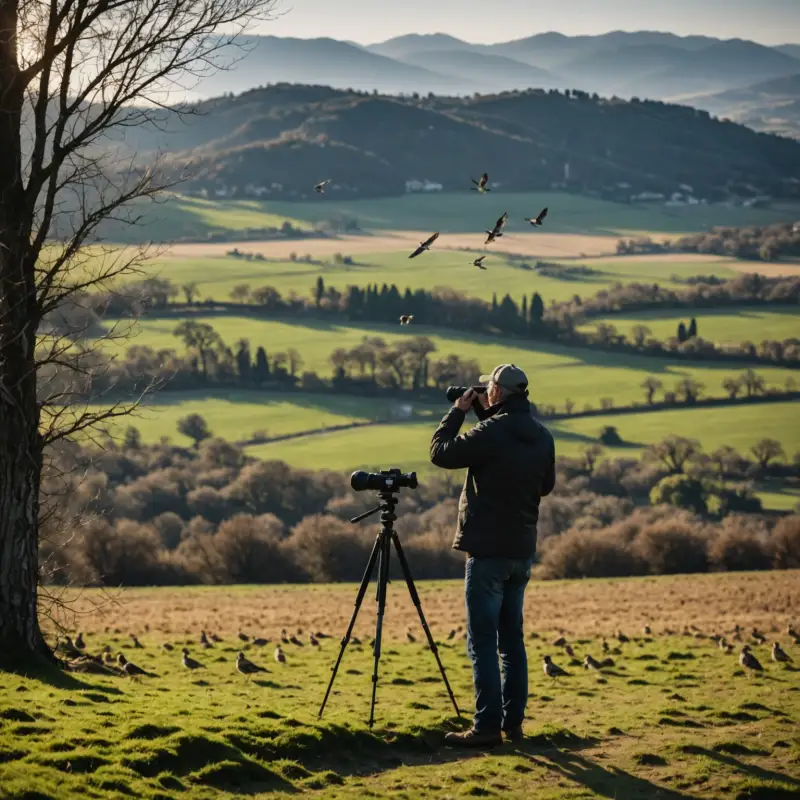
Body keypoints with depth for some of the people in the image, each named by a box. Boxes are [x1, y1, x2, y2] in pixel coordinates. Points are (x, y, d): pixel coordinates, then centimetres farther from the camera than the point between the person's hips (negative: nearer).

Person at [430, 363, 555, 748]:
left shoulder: (492, 432, -16)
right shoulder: (542, 437, 6)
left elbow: (441, 452, -8)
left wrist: (458, 411, 5)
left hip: (488, 550, -7)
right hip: (522, 550, 7)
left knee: (482, 640, -5)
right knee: (511, 637, 13)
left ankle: (487, 726, -8)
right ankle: (513, 721, 14)